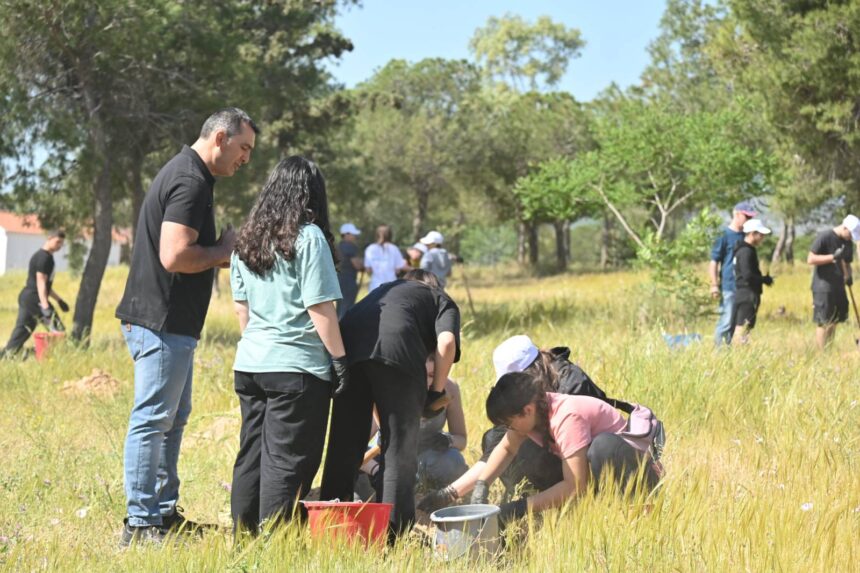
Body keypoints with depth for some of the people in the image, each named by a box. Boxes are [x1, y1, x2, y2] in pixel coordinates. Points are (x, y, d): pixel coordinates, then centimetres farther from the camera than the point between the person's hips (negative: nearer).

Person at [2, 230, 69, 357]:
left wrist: (59, 299, 30)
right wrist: (45, 306, -27)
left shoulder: (42, 256, 20)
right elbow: (41, 282, -20)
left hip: (26, 297, 10)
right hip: (34, 298, -10)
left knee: (21, 331, 10)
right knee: (58, 330, -8)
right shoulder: (44, 257, -12)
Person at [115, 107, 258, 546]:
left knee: (172, 419, 17)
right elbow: (175, 256, -27)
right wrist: (221, 251, -11)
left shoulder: (184, 173, 16)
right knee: (152, 420, -6)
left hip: (171, 323, 11)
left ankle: (164, 512, 25)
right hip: (162, 322, -11)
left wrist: (220, 253, 10)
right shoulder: (191, 182, -17)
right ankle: (140, 524, -2)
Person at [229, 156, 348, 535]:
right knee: (287, 461, -1)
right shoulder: (308, 237, -10)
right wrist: (339, 358, -6)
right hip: (296, 368, -7)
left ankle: (243, 536, 20)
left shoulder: (246, 240, 10)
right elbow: (319, 307, -13)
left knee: (251, 455, 13)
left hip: (249, 364, 7)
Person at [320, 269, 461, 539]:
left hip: (348, 346, 4)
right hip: (398, 353, -4)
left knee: (344, 445, 11)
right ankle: (394, 533, -1)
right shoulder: (442, 301, 29)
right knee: (400, 450, 3)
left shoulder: (385, 289, 42)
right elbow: (446, 342, 6)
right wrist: (437, 391, 14)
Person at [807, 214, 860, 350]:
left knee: (834, 321, 8)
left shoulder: (848, 243, 11)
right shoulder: (824, 237, -11)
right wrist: (833, 257, -22)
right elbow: (811, 259, -14)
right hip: (823, 288, -7)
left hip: (838, 287, 7)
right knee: (823, 323, -5)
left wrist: (848, 276, 1)